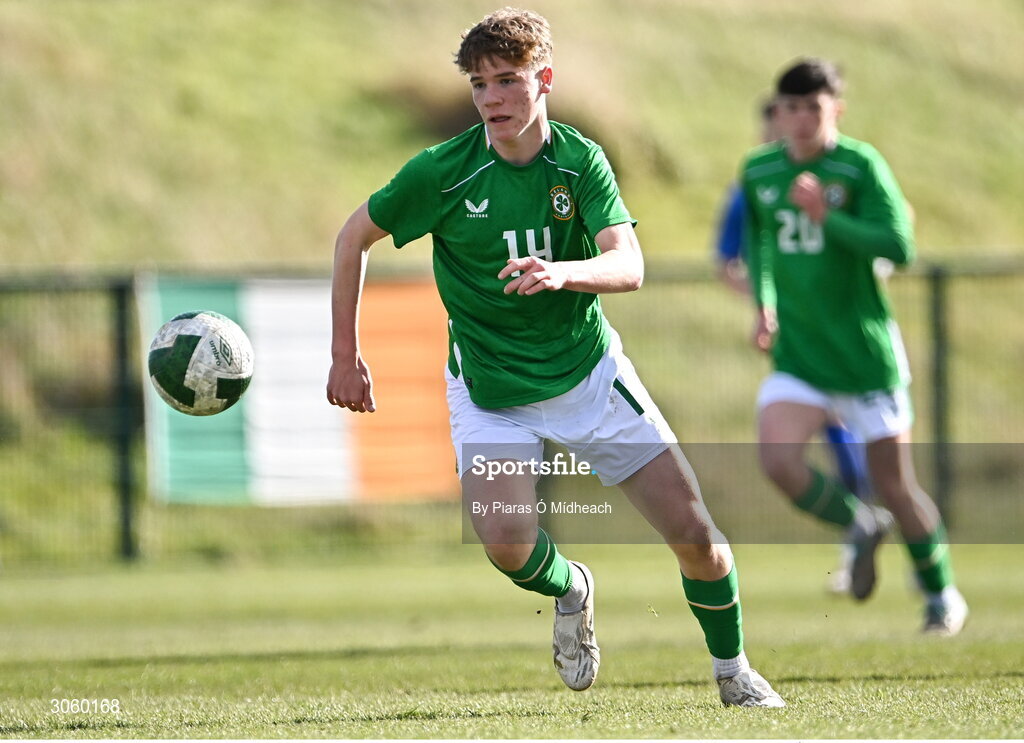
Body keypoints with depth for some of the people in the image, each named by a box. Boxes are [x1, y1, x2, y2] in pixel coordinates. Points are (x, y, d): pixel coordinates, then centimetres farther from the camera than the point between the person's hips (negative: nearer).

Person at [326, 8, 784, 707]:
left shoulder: (582, 162, -10)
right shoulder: (444, 171, -14)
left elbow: (629, 267, -22)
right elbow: (353, 238, -1)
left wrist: (560, 273, -44)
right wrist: (345, 356, -2)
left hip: (589, 373, 2)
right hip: (489, 387, -1)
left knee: (694, 532, -4)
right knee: (507, 542, -25)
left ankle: (733, 670, 22)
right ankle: (571, 589, 11)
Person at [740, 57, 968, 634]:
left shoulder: (861, 165, -11)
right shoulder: (760, 170, 4)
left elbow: (900, 246, -20)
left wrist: (827, 217, -27)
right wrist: (764, 305, 11)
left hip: (866, 353, -4)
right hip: (797, 357, 4)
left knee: (893, 482, 2)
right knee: (779, 461, -19)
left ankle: (942, 592, 26)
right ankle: (861, 526, 10)